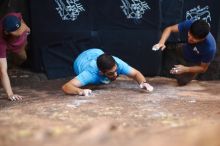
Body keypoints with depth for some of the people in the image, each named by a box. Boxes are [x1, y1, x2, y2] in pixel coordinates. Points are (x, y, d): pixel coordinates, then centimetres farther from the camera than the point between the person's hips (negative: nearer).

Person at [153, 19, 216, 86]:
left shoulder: (210, 48, -41)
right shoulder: (189, 24, -37)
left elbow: (203, 68, -24)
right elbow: (169, 29, -25)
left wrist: (185, 69, -34)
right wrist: (161, 43, -43)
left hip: (194, 63, -3)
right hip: (183, 51, 4)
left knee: (181, 82, 1)